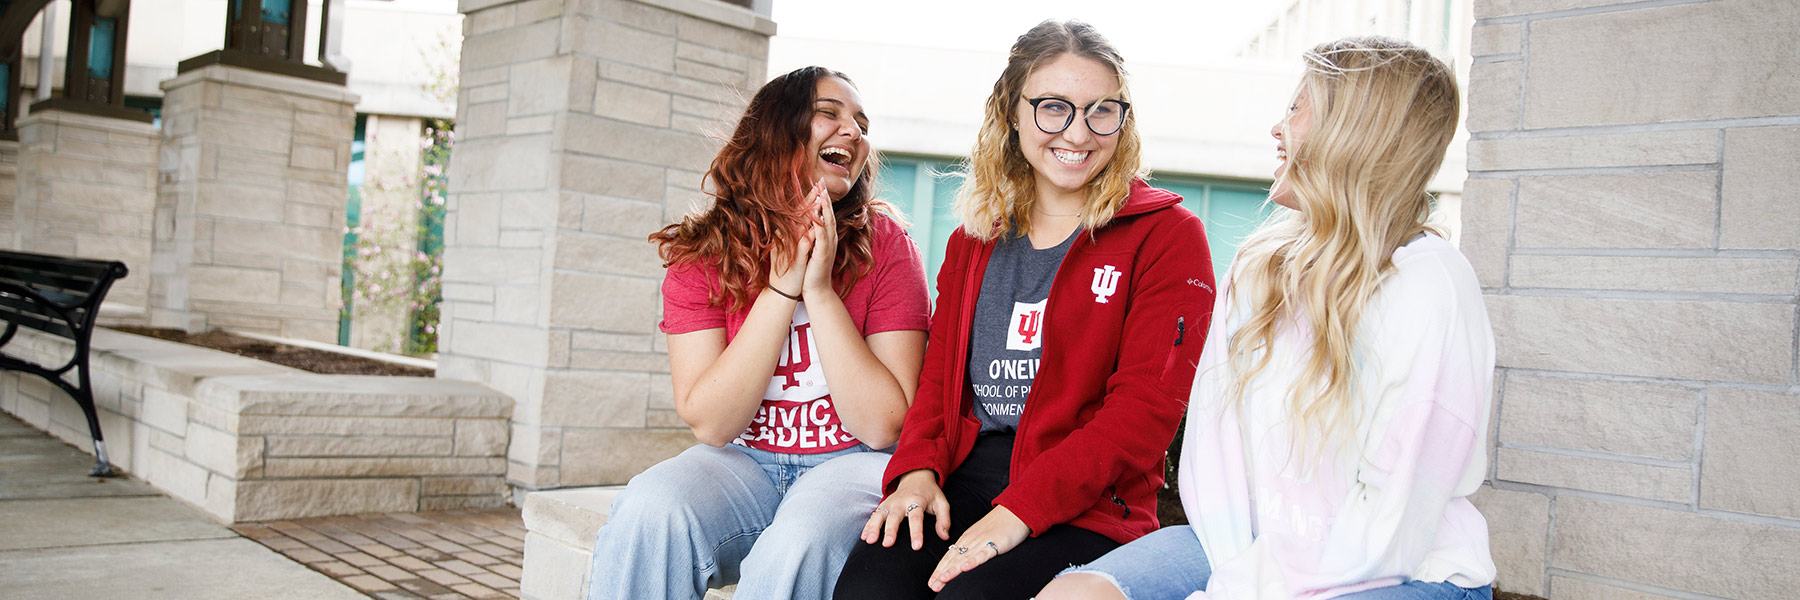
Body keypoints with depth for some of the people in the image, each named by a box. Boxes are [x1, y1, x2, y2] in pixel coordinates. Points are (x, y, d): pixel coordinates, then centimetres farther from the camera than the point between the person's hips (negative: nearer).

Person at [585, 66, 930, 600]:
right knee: (649, 511, -30)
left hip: (850, 463, -1)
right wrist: (782, 289, -16)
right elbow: (709, 423, -10)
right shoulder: (701, 255, 0)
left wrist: (820, 291, -17)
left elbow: (884, 426, -11)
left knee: (797, 546, -34)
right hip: (742, 463, 2)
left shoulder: (885, 246, -5)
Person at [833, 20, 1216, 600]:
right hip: (963, 475, 4)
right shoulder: (975, 237, 18)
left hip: (1085, 503, -3)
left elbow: (1145, 408, -9)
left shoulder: (1168, 234, 0)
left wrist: (1021, 509, -18)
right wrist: (918, 468, -6)